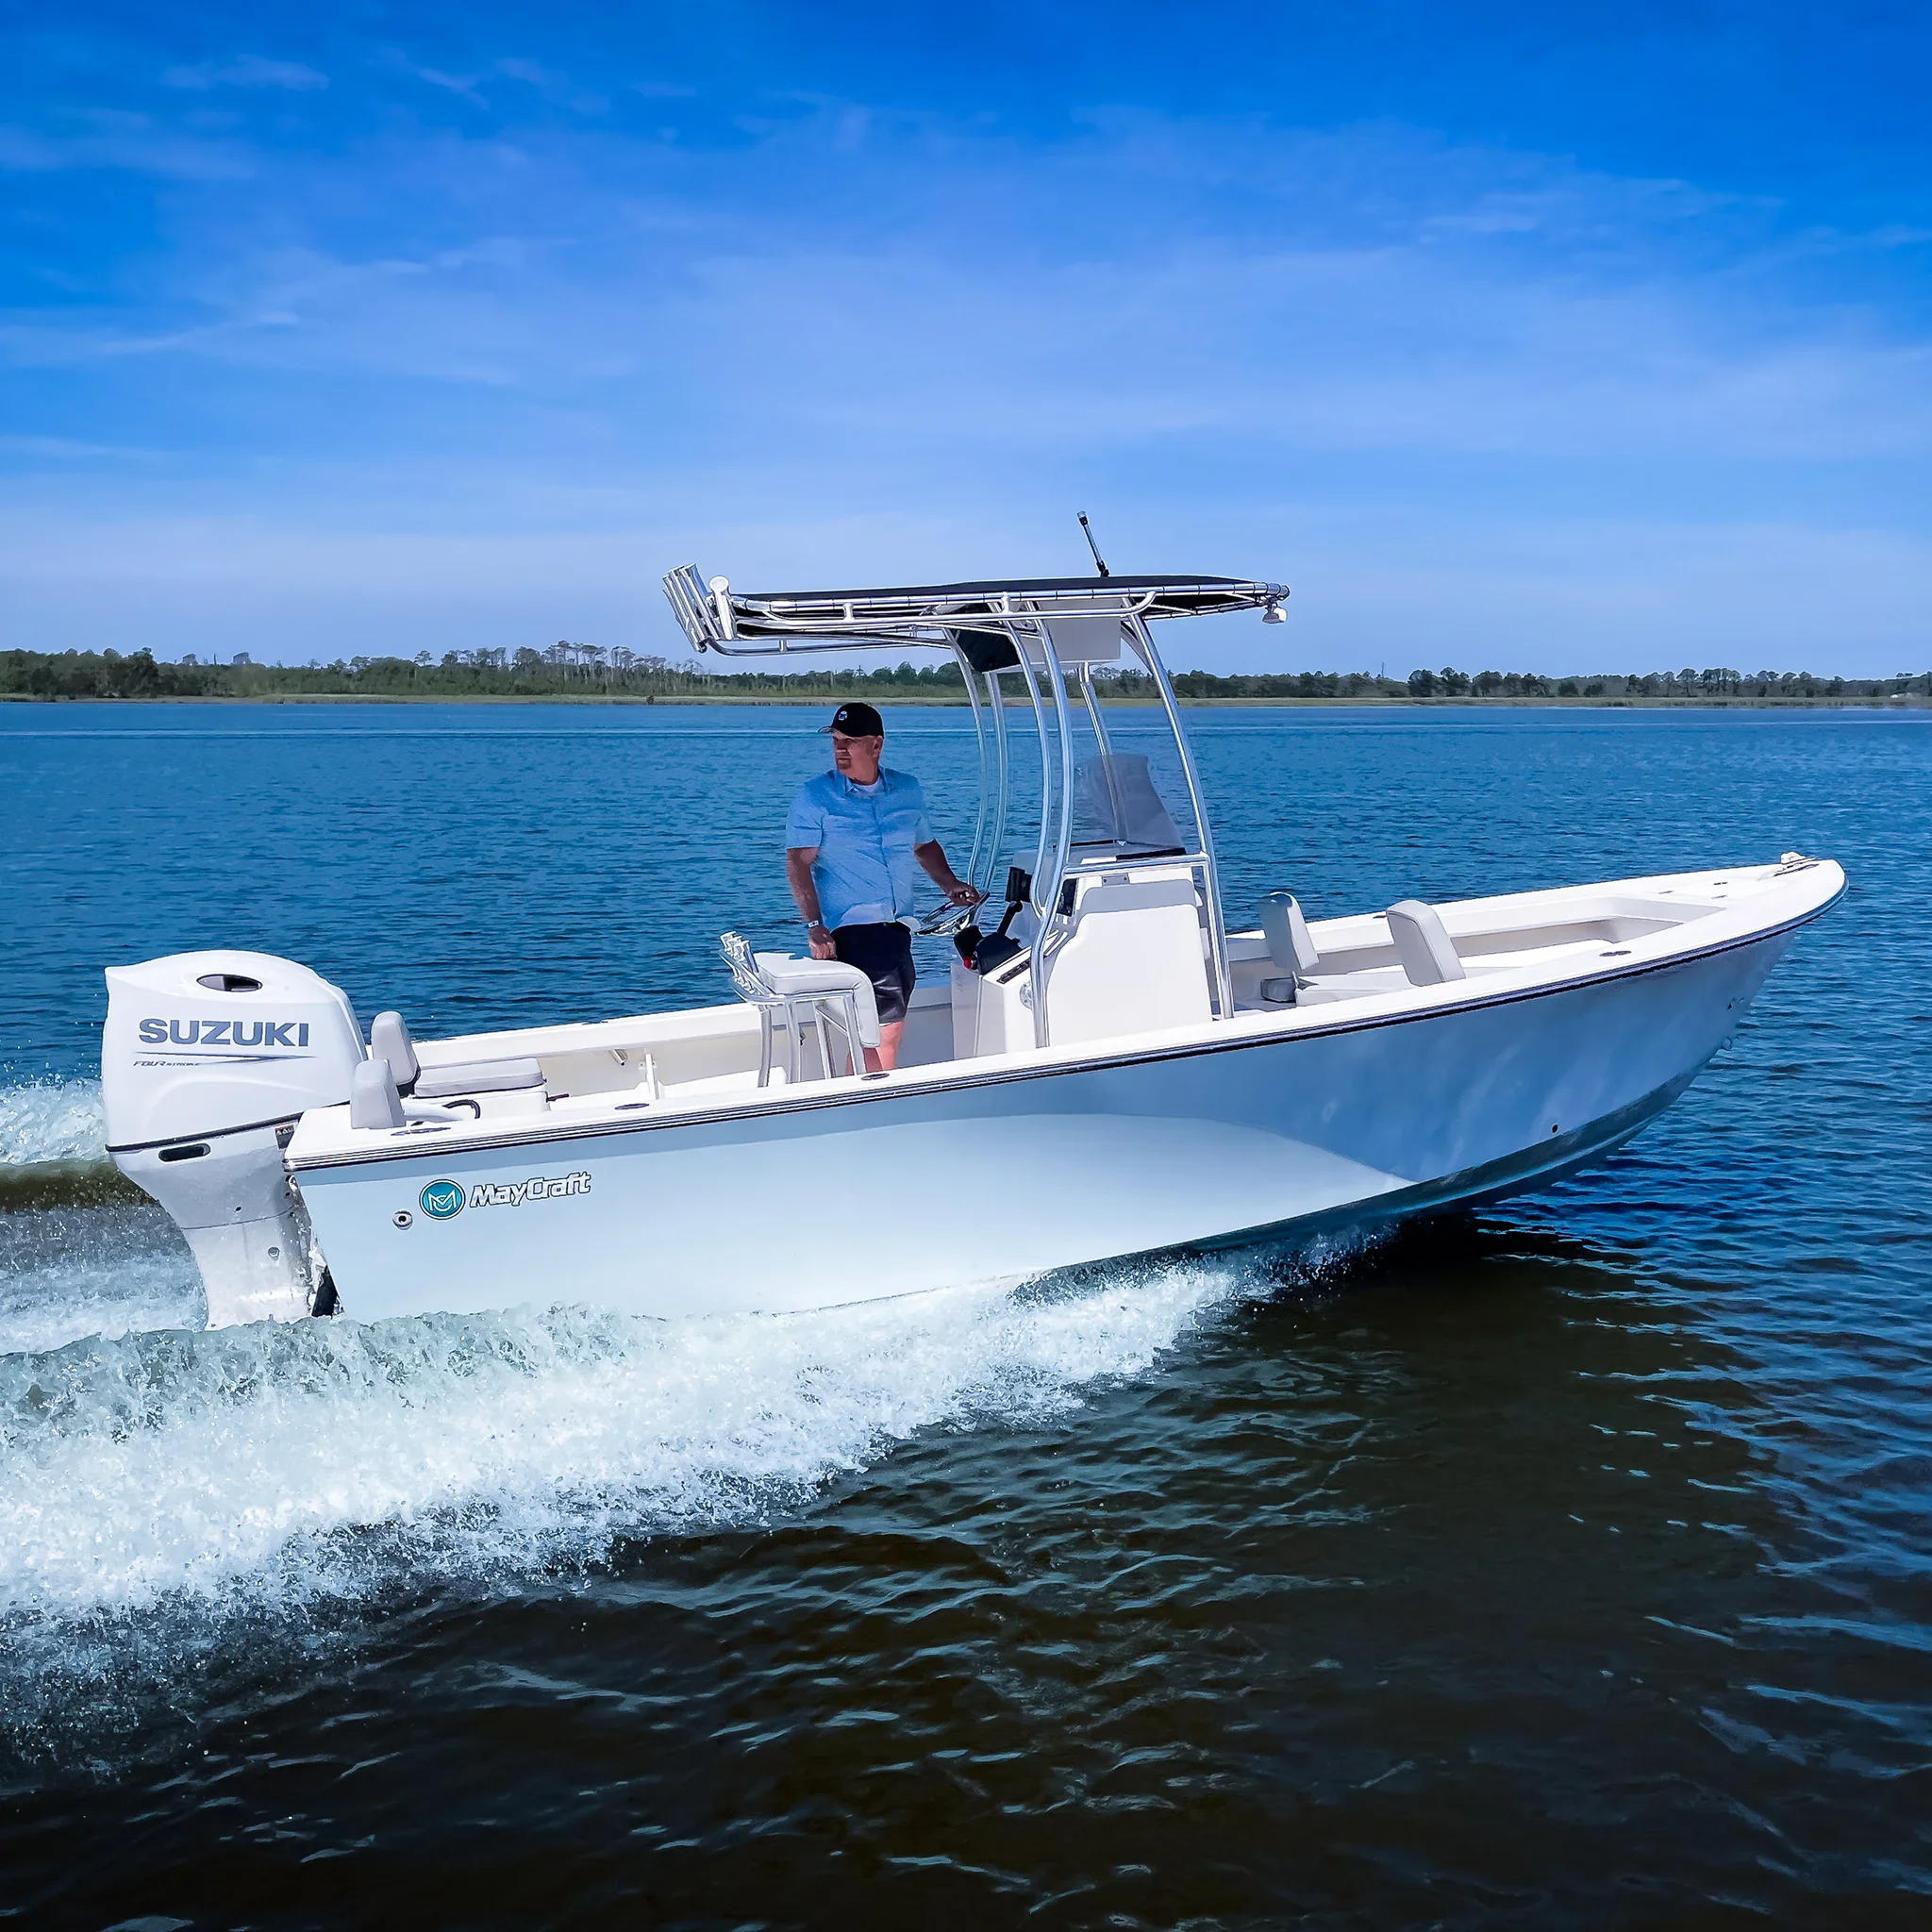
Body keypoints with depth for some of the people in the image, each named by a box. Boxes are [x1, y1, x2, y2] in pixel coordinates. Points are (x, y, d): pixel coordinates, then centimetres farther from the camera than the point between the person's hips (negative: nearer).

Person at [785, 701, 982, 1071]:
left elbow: (924, 845, 26)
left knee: (882, 1027, 8)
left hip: (899, 927, 6)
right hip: (851, 928, -5)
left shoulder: (908, 790, 11)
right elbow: (798, 862, -7)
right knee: (887, 1028, -13)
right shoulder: (815, 796, -2)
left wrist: (950, 885, 9)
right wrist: (814, 925, -18)